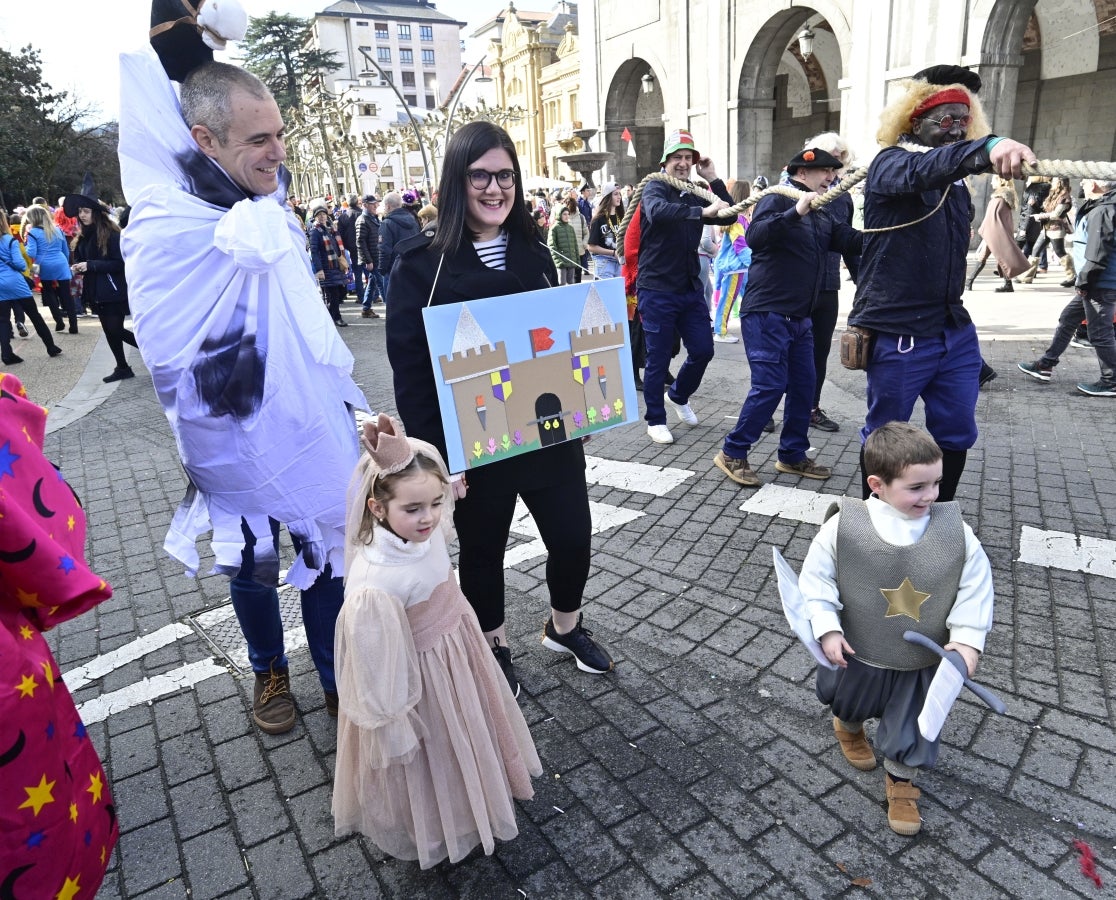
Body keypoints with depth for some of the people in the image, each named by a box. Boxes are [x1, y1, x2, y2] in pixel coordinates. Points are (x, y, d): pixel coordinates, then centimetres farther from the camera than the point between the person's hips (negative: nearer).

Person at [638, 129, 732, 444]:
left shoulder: (694, 195, 13)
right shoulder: (655, 188, -6)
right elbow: (657, 212, -30)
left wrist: (713, 179, 0)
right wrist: (703, 212, -38)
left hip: (690, 288, 6)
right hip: (657, 290, -6)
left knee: (703, 350, 8)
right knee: (658, 358, 0)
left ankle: (678, 396, 34)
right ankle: (656, 421, 14)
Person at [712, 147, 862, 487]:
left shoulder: (822, 216, 17)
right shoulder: (778, 200, -7)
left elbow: (852, 241, 8)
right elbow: (755, 237, -26)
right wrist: (796, 211, -35)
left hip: (799, 317, 9)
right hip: (766, 313, -9)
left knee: (803, 386, 9)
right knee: (769, 386, -10)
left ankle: (792, 456, 21)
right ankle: (732, 454, 2)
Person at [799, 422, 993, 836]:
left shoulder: (955, 532, -19)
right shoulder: (844, 526, -25)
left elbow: (975, 588, -8)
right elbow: (816, 578, -14)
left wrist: (968, 639, -15)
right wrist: (827, 629, -19)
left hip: (922, 661, 0)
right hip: (857, 654, 0)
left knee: (912, 727, 18)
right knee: (848, 702, 29)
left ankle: (900, 779, 48)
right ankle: (848, 727, 65)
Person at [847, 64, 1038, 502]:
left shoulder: (957, 188, 15)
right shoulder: (890, 164, -6)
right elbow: (925, 169, -33)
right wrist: (989, 147, -49)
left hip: (954, 330, 7)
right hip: (898, 334, -7)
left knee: (956, 435, 12)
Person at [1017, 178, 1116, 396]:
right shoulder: (1099, 208, 12)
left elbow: (1097, 254, -23)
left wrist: (1083, 281, -15)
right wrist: (1083, 281, 15)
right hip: (1095, 284, 11)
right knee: (1067, 320, 18)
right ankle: (1045, 365, 28)